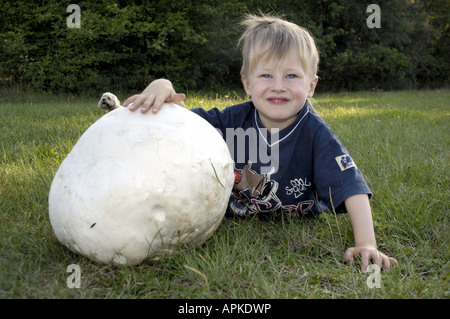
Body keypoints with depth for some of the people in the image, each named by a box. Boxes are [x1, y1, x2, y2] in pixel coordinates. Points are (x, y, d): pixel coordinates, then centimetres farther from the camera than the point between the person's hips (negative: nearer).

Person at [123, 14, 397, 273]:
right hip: (232, 216, 0)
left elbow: (351, 186, -35)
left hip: (297, 228, 0)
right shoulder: (233, 121, -22)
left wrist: (367, 244, -48)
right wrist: (163, 87, -40)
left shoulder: (315, 133, -30)